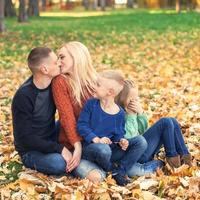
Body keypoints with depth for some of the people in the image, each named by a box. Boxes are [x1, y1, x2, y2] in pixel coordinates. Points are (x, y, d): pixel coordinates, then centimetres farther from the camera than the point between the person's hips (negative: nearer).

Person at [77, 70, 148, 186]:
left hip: (111, 148, 4)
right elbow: (81, 125, -8)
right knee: (103, 149, -42)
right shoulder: (91, 104, -3)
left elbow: (119, 133, 11)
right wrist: (96, 139, -22)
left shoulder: (120, 113, 2)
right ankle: (113, 171, -8)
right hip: (90, 147, -3)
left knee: (141, 141, -12)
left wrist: (121, 140, -15)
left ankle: (121, 171, -12)